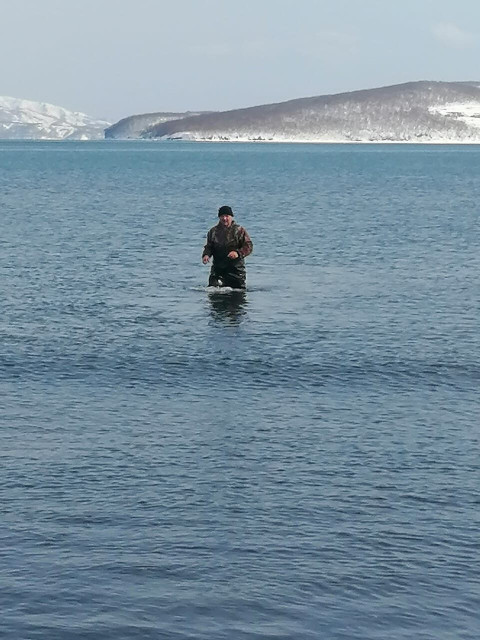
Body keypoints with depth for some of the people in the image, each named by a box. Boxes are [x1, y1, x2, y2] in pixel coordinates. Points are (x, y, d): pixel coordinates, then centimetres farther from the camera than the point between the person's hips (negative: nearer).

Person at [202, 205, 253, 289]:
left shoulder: (239, 230, 0)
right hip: (218, 268, 1)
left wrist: (238, 253, -23)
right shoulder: (213, 231, 10)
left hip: (236, 268, -1)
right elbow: (209, 247, 15)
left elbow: (249, 246, -5)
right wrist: (206, 255, -7)